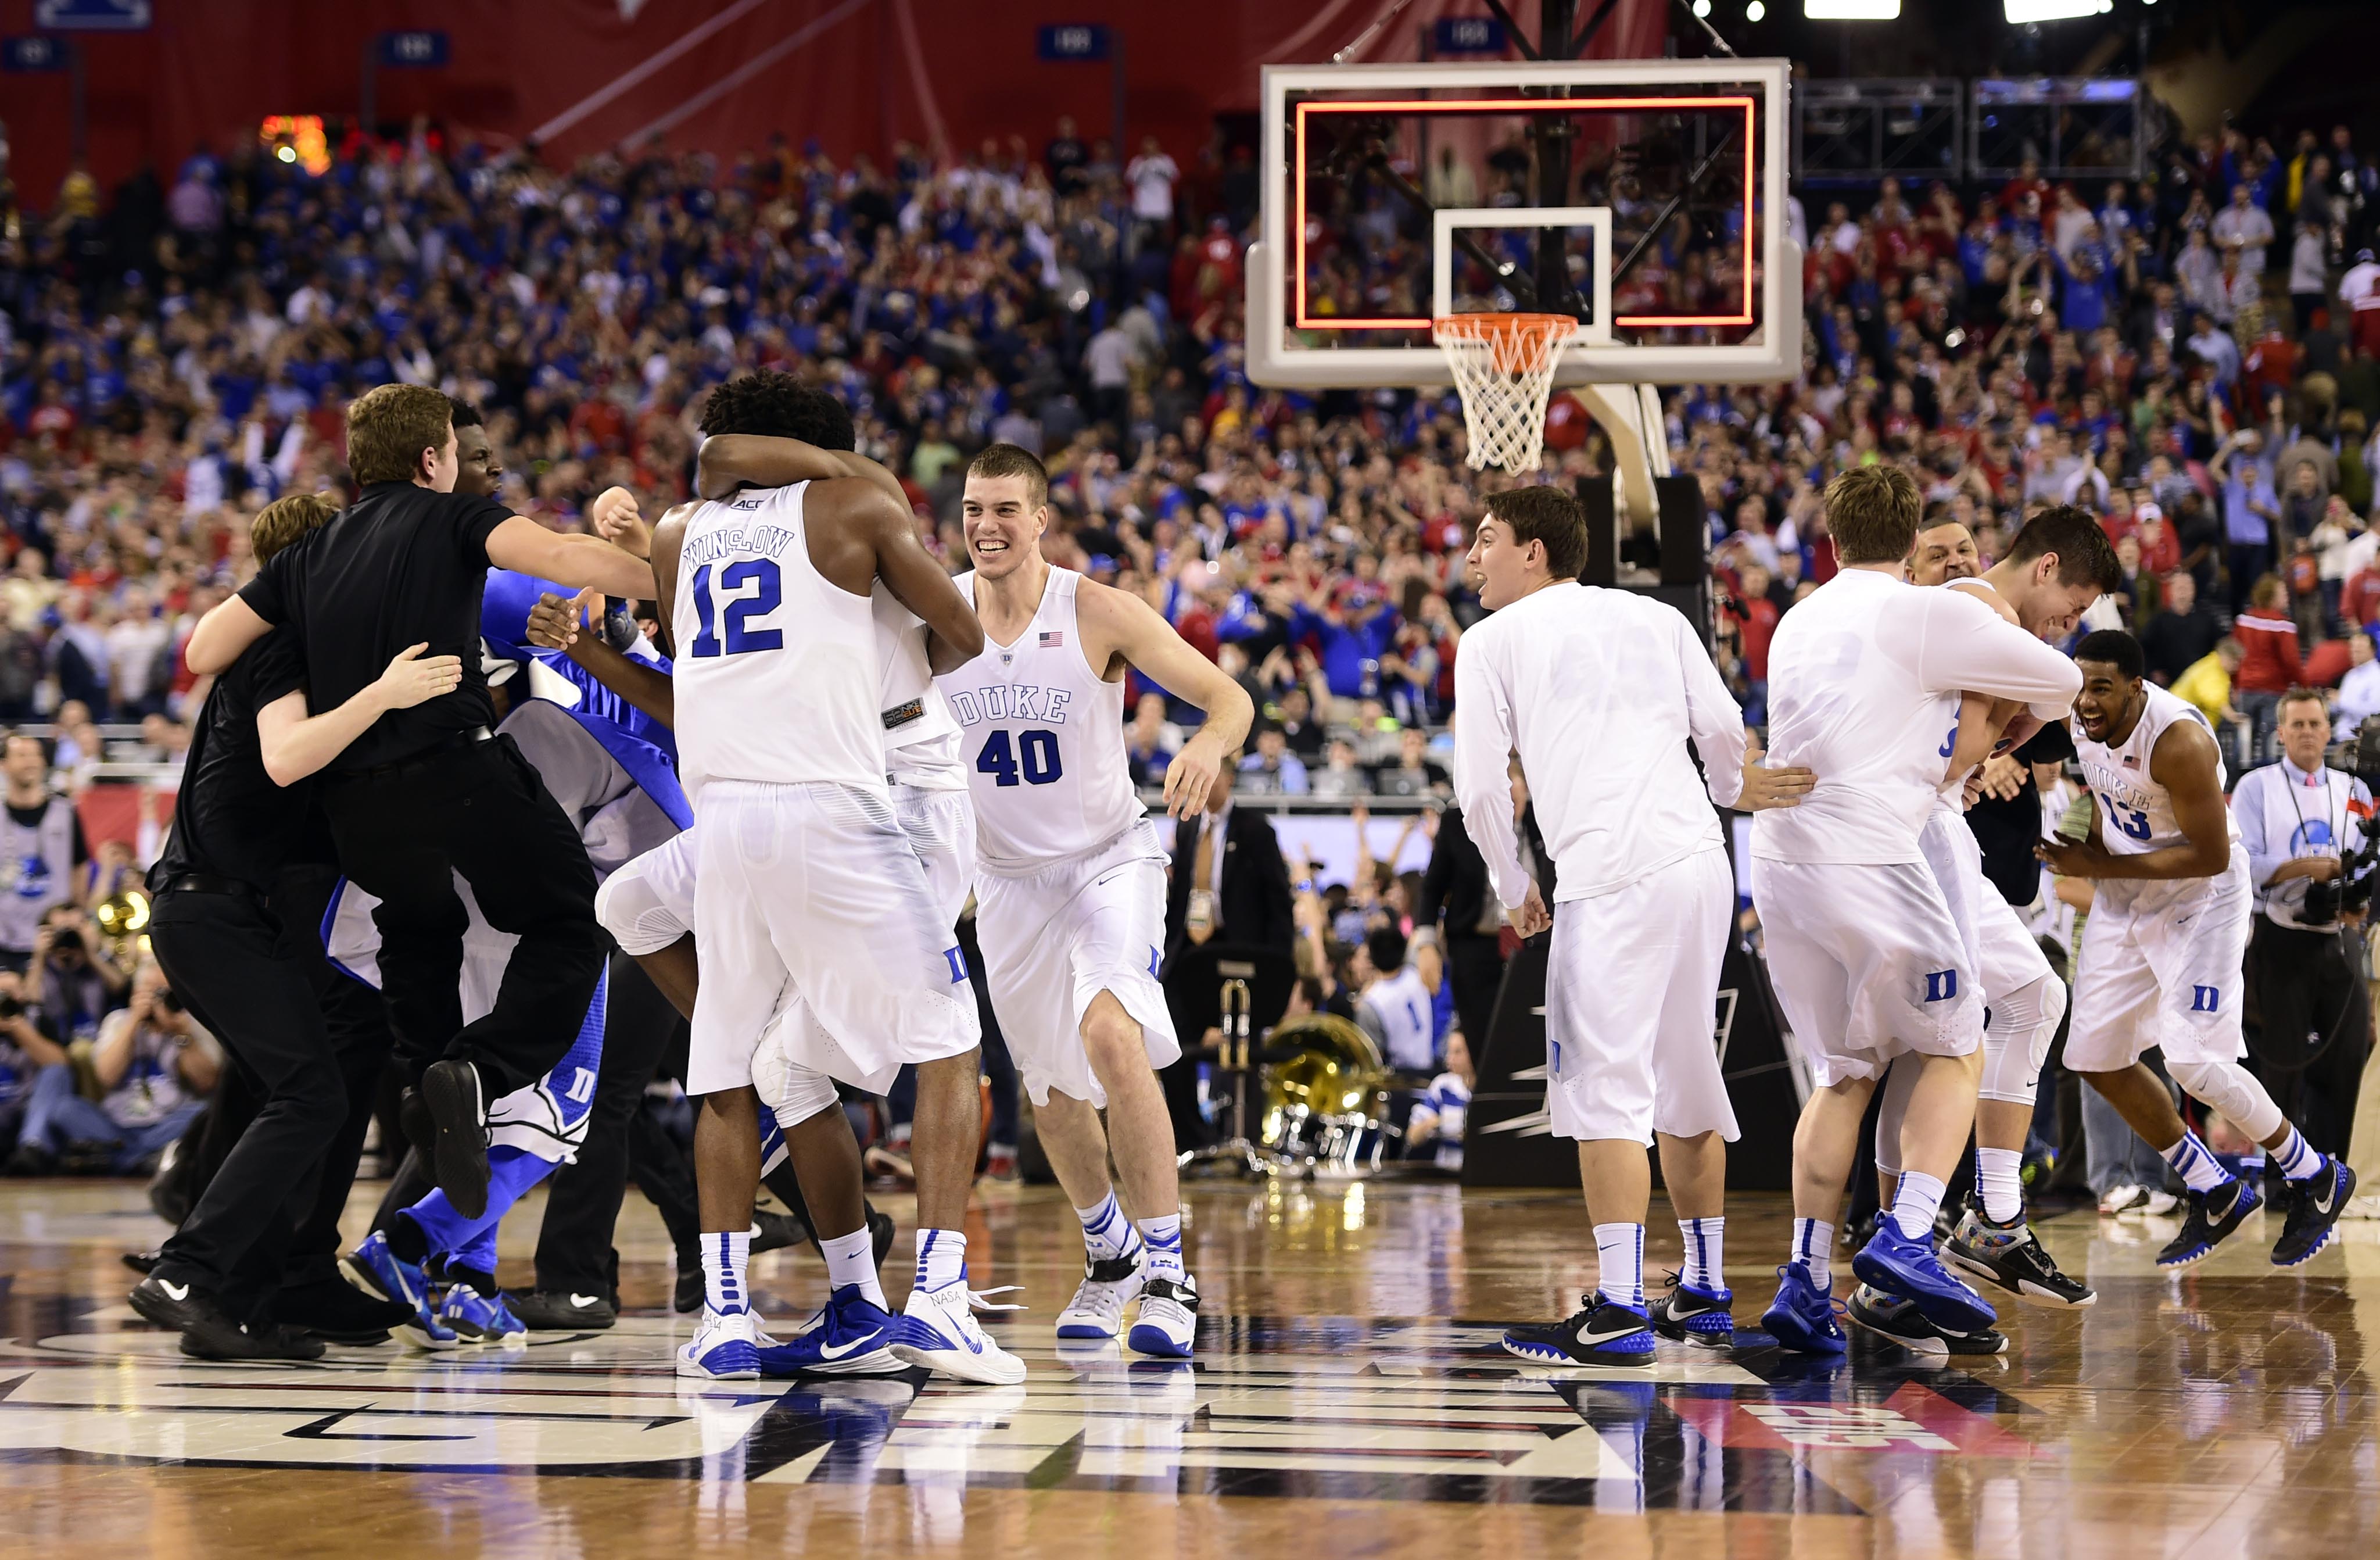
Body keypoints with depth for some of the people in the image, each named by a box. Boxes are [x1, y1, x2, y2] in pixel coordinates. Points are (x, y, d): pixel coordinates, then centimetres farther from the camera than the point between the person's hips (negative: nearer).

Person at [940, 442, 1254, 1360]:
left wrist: (1209, 745, -39)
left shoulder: (1098, 613, -16)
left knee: (1111, 1036, -27)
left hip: (1108, 860, -4)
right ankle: (1108, 1253, 40)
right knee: (1050, 1088, 14)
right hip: (1007, 874, 4)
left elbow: (1229, 698, -16)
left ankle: (1168, 1274, -22)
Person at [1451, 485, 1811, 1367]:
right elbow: (1723, 729, 16)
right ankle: (1704, 1294, 23)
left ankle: (1619, 1311, -17)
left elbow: (1482, 787, 5)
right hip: (1703, 862, 6)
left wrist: (1513, 891, 19)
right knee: (1683, 1080, 17)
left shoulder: (1494, 640, 8)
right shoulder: (1657, 619, 20)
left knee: (1603, 1085, -8)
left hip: (1615, 879, -6)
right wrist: (1734, 793, 38)